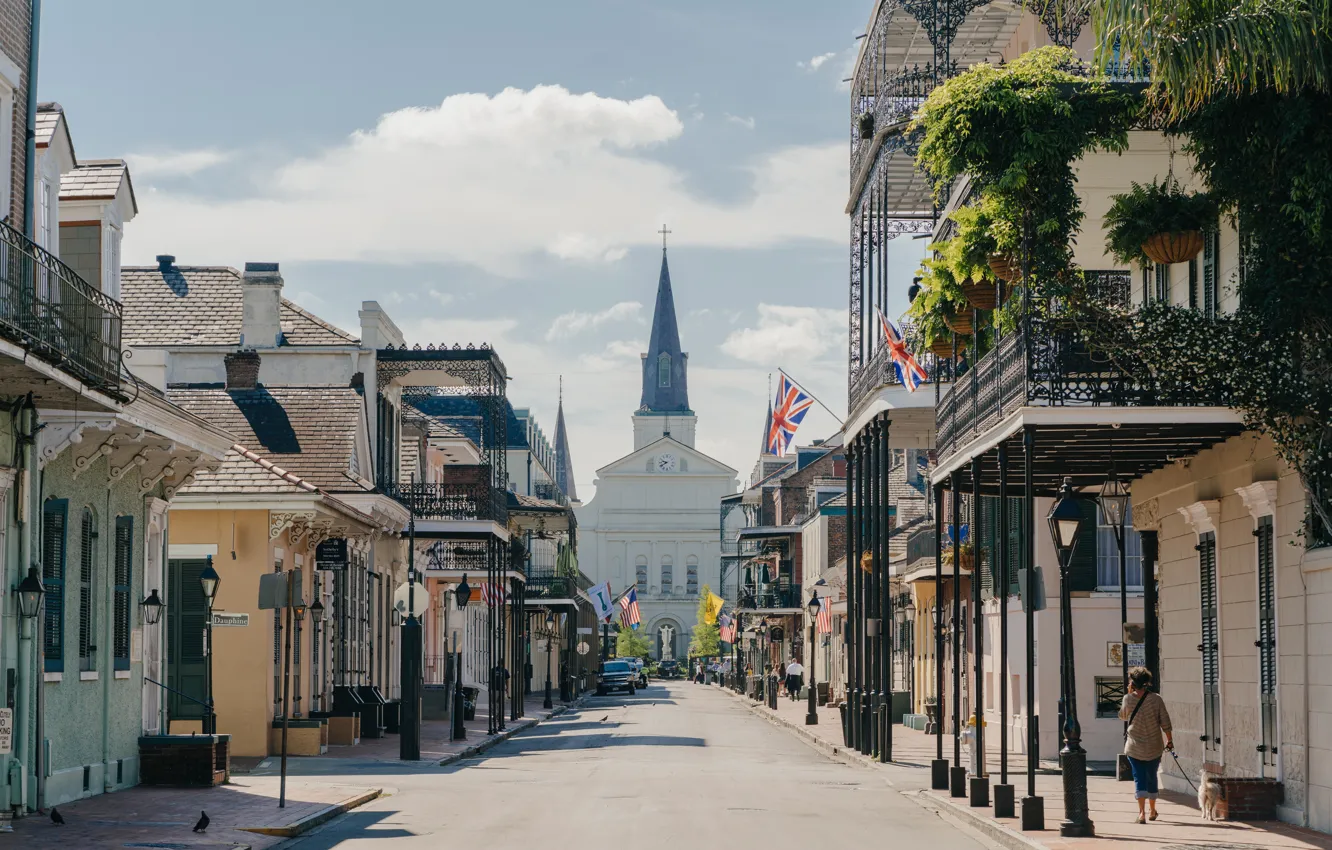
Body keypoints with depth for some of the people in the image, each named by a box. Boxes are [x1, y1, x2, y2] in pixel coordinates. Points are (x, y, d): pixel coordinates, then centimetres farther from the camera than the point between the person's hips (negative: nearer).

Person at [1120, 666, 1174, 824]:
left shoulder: (1128, 699, -7)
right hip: (1154, 746, 1)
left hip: (1134, 745, -1)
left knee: (1139, 777, -2)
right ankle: (1152, 811, 30)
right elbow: (1165, 722, -5)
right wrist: (1169, 740, 5)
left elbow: (1122, 716, 13)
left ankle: (1142, 811, -19)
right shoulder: (1156, 699, -6)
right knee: (1151, 777, 17)